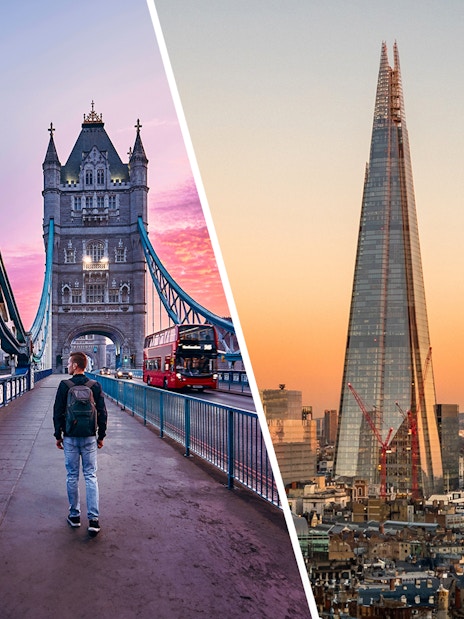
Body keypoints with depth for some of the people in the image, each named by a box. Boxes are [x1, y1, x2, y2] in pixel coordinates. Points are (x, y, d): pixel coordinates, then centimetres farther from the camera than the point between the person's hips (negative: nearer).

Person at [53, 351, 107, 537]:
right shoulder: (95, 386, -1)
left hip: (70, 438, -1)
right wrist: (101, 436, 11)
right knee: (91, 477, 3)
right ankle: (94, 519, -4)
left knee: (72, 477, 10)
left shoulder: (64, 386, -7)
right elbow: (103, 413, 2)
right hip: (90, 438, 1)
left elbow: (57, 413, -4)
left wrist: (58, 435, 7)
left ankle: (74, 515, 17)